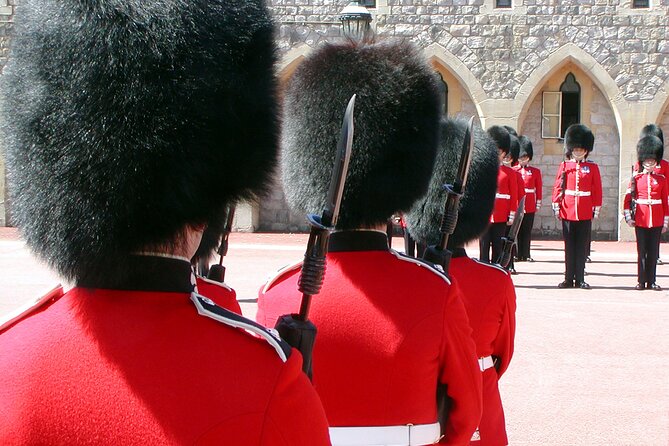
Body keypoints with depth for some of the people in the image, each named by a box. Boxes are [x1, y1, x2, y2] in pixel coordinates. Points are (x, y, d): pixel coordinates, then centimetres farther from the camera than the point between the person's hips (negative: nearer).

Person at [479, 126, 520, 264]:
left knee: (498, 248, 5)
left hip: (501, 217, 0)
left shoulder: (510, 173, 5)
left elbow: (514, 196, 4)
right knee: (484, 248, 1)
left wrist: (512, 215, -1)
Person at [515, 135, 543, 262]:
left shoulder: (535, 172, 7)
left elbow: (539, 189, 8)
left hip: (530, 206, 1)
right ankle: (517, 254, 4)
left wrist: (538, 204, 4)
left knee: (527, 231, 5)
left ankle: (526, 254, 9)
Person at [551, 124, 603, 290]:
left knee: (581, 246, 4)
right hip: (567, 212, 0)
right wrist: (556, 205, -1)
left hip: (585, 213, 0)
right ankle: (569, 279, 8)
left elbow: (597, 190, 5)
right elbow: (557, 187, 5)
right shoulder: (564, 166, 6)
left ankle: (580, 279, 8)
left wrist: (597, 208, 1)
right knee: (569, 246, 4)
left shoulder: (592, 168, 5)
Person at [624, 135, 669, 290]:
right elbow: (628, 198, 1)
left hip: (656, 221, 1)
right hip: (641, 220, -1)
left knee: (653, 252, 5)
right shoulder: (636, 178, 3)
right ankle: (641, 281, 7)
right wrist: (628, 216, -7)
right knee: (642, 251, 2)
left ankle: (651, 281, 11)